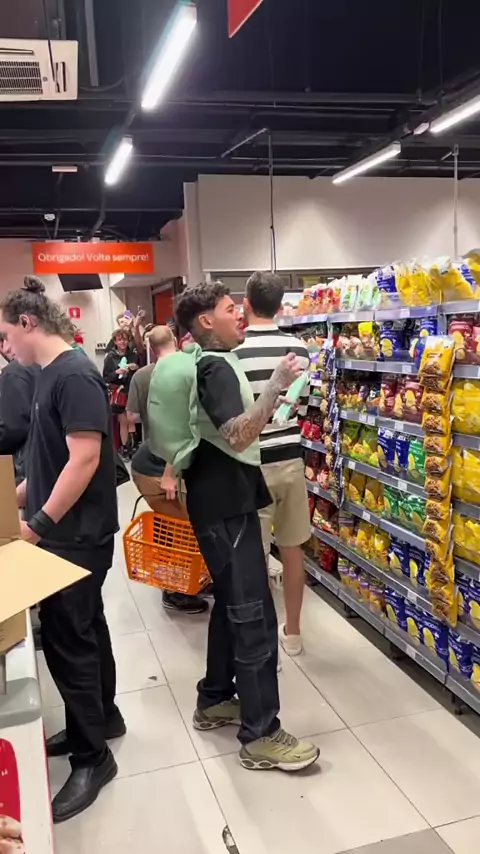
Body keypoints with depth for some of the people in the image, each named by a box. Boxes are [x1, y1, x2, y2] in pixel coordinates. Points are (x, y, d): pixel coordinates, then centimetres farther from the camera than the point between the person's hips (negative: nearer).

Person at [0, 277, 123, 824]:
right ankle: (102, 718, 39)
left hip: (76, 536, -9)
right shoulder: (50, 374, 10)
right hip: (68, 532, 9)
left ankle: (92, 756, 18)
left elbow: (85, 459, -25)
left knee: (66, 638, 1)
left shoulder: (73, 376, -19)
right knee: (83, 628, 20)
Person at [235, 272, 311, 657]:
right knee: (292, 549, 15)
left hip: (253, 464, -4)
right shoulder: (299, 349, 0)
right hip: (291, 459, 5)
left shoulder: (234, 352, -14)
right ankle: (293, 633, 29)